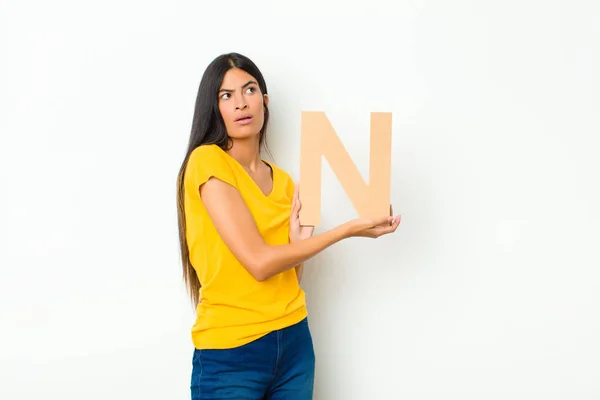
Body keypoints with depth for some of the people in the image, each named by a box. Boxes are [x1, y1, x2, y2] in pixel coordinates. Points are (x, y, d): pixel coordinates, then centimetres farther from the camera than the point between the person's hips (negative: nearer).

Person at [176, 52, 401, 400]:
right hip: (231, 352, -6)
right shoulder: (207, 160, -11)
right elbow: (259, 262, -17)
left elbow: (291, 278, 7)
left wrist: (298, 241, -11)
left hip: (293, 344, 6)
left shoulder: (282, 180, 8)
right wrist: (348, 229, -12)